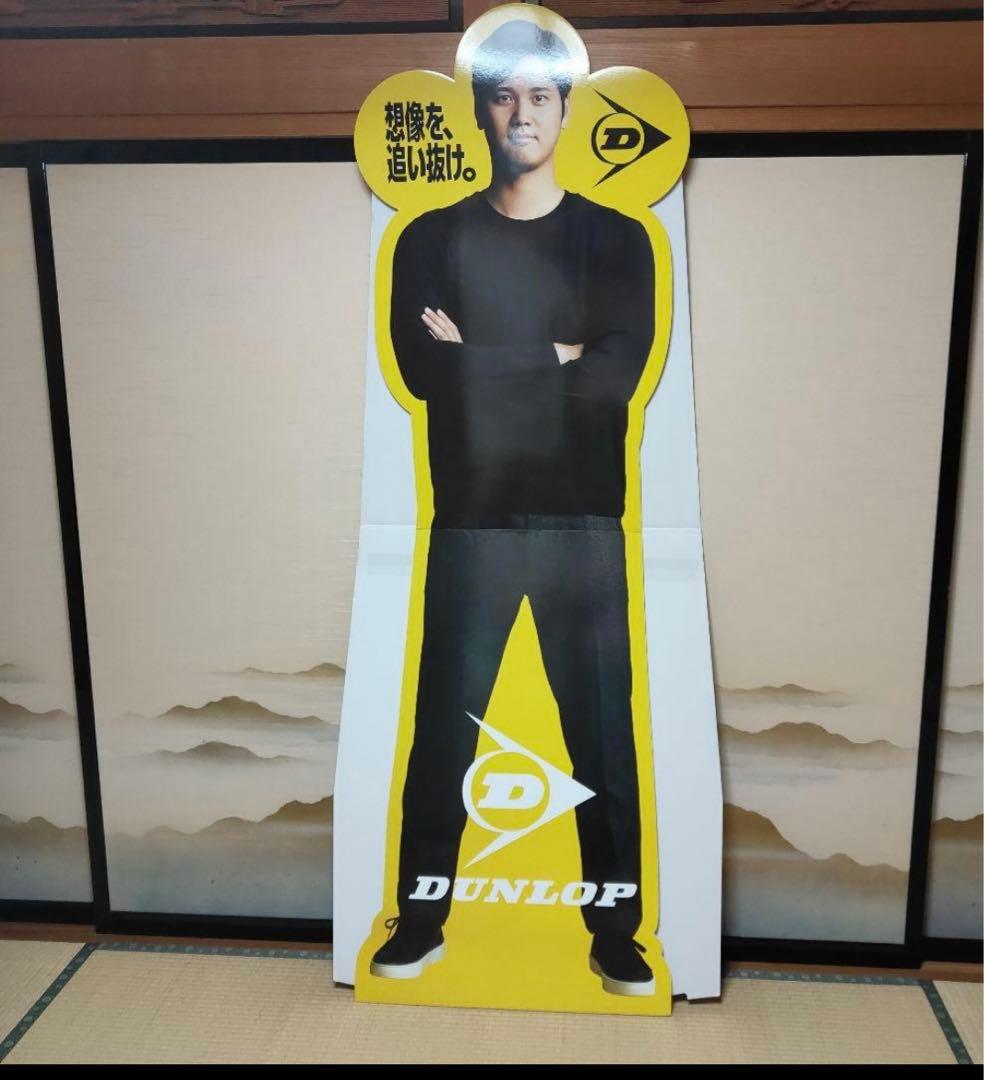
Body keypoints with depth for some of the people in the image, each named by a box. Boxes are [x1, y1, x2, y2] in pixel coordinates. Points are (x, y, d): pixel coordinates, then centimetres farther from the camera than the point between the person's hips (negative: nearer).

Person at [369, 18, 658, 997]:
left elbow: (620, 374, -8)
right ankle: (421, 923, 25)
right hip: (471, 524, 0)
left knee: (603, 732, 6)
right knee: (443, 730, 6)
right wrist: (556, 359, -7)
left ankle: (616, 935, 23)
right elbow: (421, 371, -9)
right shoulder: (431, 240, 7)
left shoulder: (618, 239, 7)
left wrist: (482, 362, -7)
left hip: (585, 523, 0)